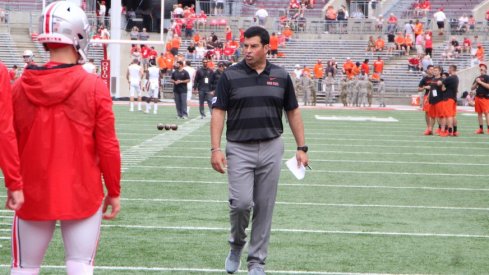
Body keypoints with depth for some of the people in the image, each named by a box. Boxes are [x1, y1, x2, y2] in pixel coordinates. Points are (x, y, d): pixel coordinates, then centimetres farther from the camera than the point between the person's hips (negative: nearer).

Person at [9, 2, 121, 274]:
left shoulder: (21, 87, -3)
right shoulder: (94, 87, -10)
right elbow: (107, 147, -7)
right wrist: (114, 191, 5)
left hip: (33, 194, 2)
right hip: (82, 194, -2)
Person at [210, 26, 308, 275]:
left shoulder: (281, 76, 4)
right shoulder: (230, 76, -2)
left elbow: (293, 112, 11)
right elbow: (218, 112, -3)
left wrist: (301, 148, 6)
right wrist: (215, 149, -12)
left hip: (271, 149, 2)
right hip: (239, 149, -2)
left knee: (264, 207, 5)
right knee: (241, 202, -14)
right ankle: (236, 244, 16)